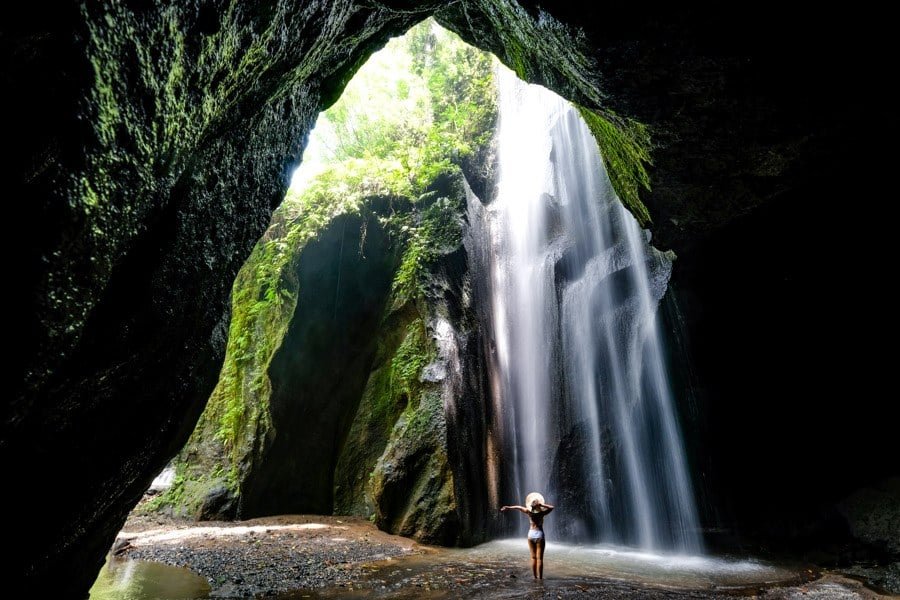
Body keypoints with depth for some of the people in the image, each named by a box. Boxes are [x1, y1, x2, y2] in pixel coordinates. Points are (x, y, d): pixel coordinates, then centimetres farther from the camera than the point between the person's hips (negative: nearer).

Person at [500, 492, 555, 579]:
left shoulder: (529, 512, -9)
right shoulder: (541, 513, -16)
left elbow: (518, 507, -3)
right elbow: (551, 507, -9)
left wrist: (508, 507, 6)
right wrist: (542, 505, -16)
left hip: (531, 534, 3)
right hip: (539, 534, -3)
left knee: (533, 557, 12)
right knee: (539, 558, 2)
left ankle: (535, 577, 14)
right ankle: (540, 577, 3)